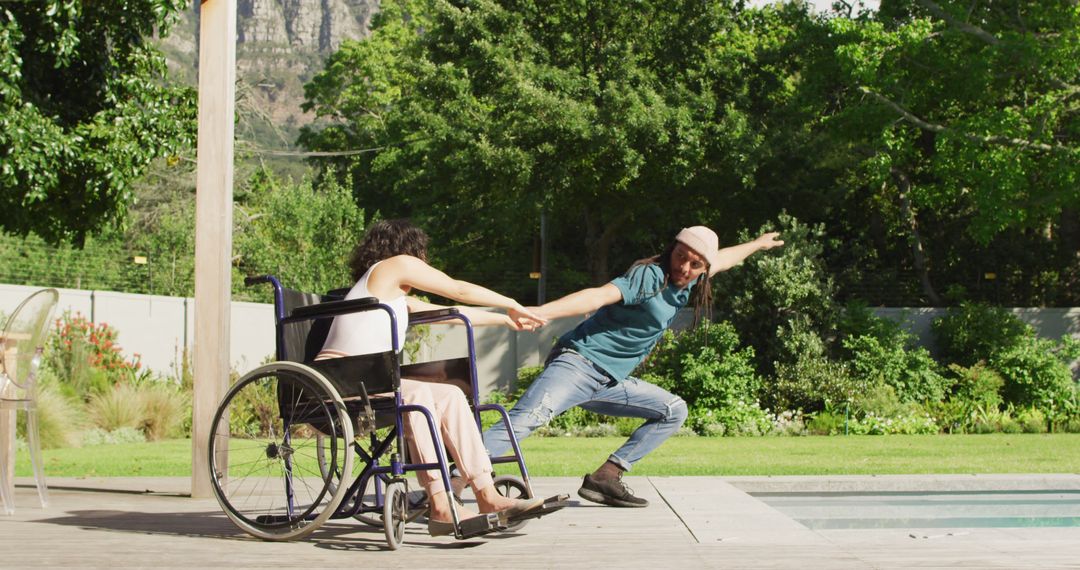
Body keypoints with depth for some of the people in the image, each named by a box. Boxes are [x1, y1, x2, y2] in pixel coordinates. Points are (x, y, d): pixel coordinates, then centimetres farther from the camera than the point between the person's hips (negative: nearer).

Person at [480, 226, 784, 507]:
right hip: (578, 364, -9)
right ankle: (457, 479, -42)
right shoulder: (650, 276, -13)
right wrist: (540, 312, -41)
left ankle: (605, 477, -1)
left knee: (674, 410, 9)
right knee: (526, 419, -31)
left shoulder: (687, 283, 14)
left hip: (610, 383, 9)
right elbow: (600, 296, -29)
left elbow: (721, 259, 35)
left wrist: (757, 244, 51)